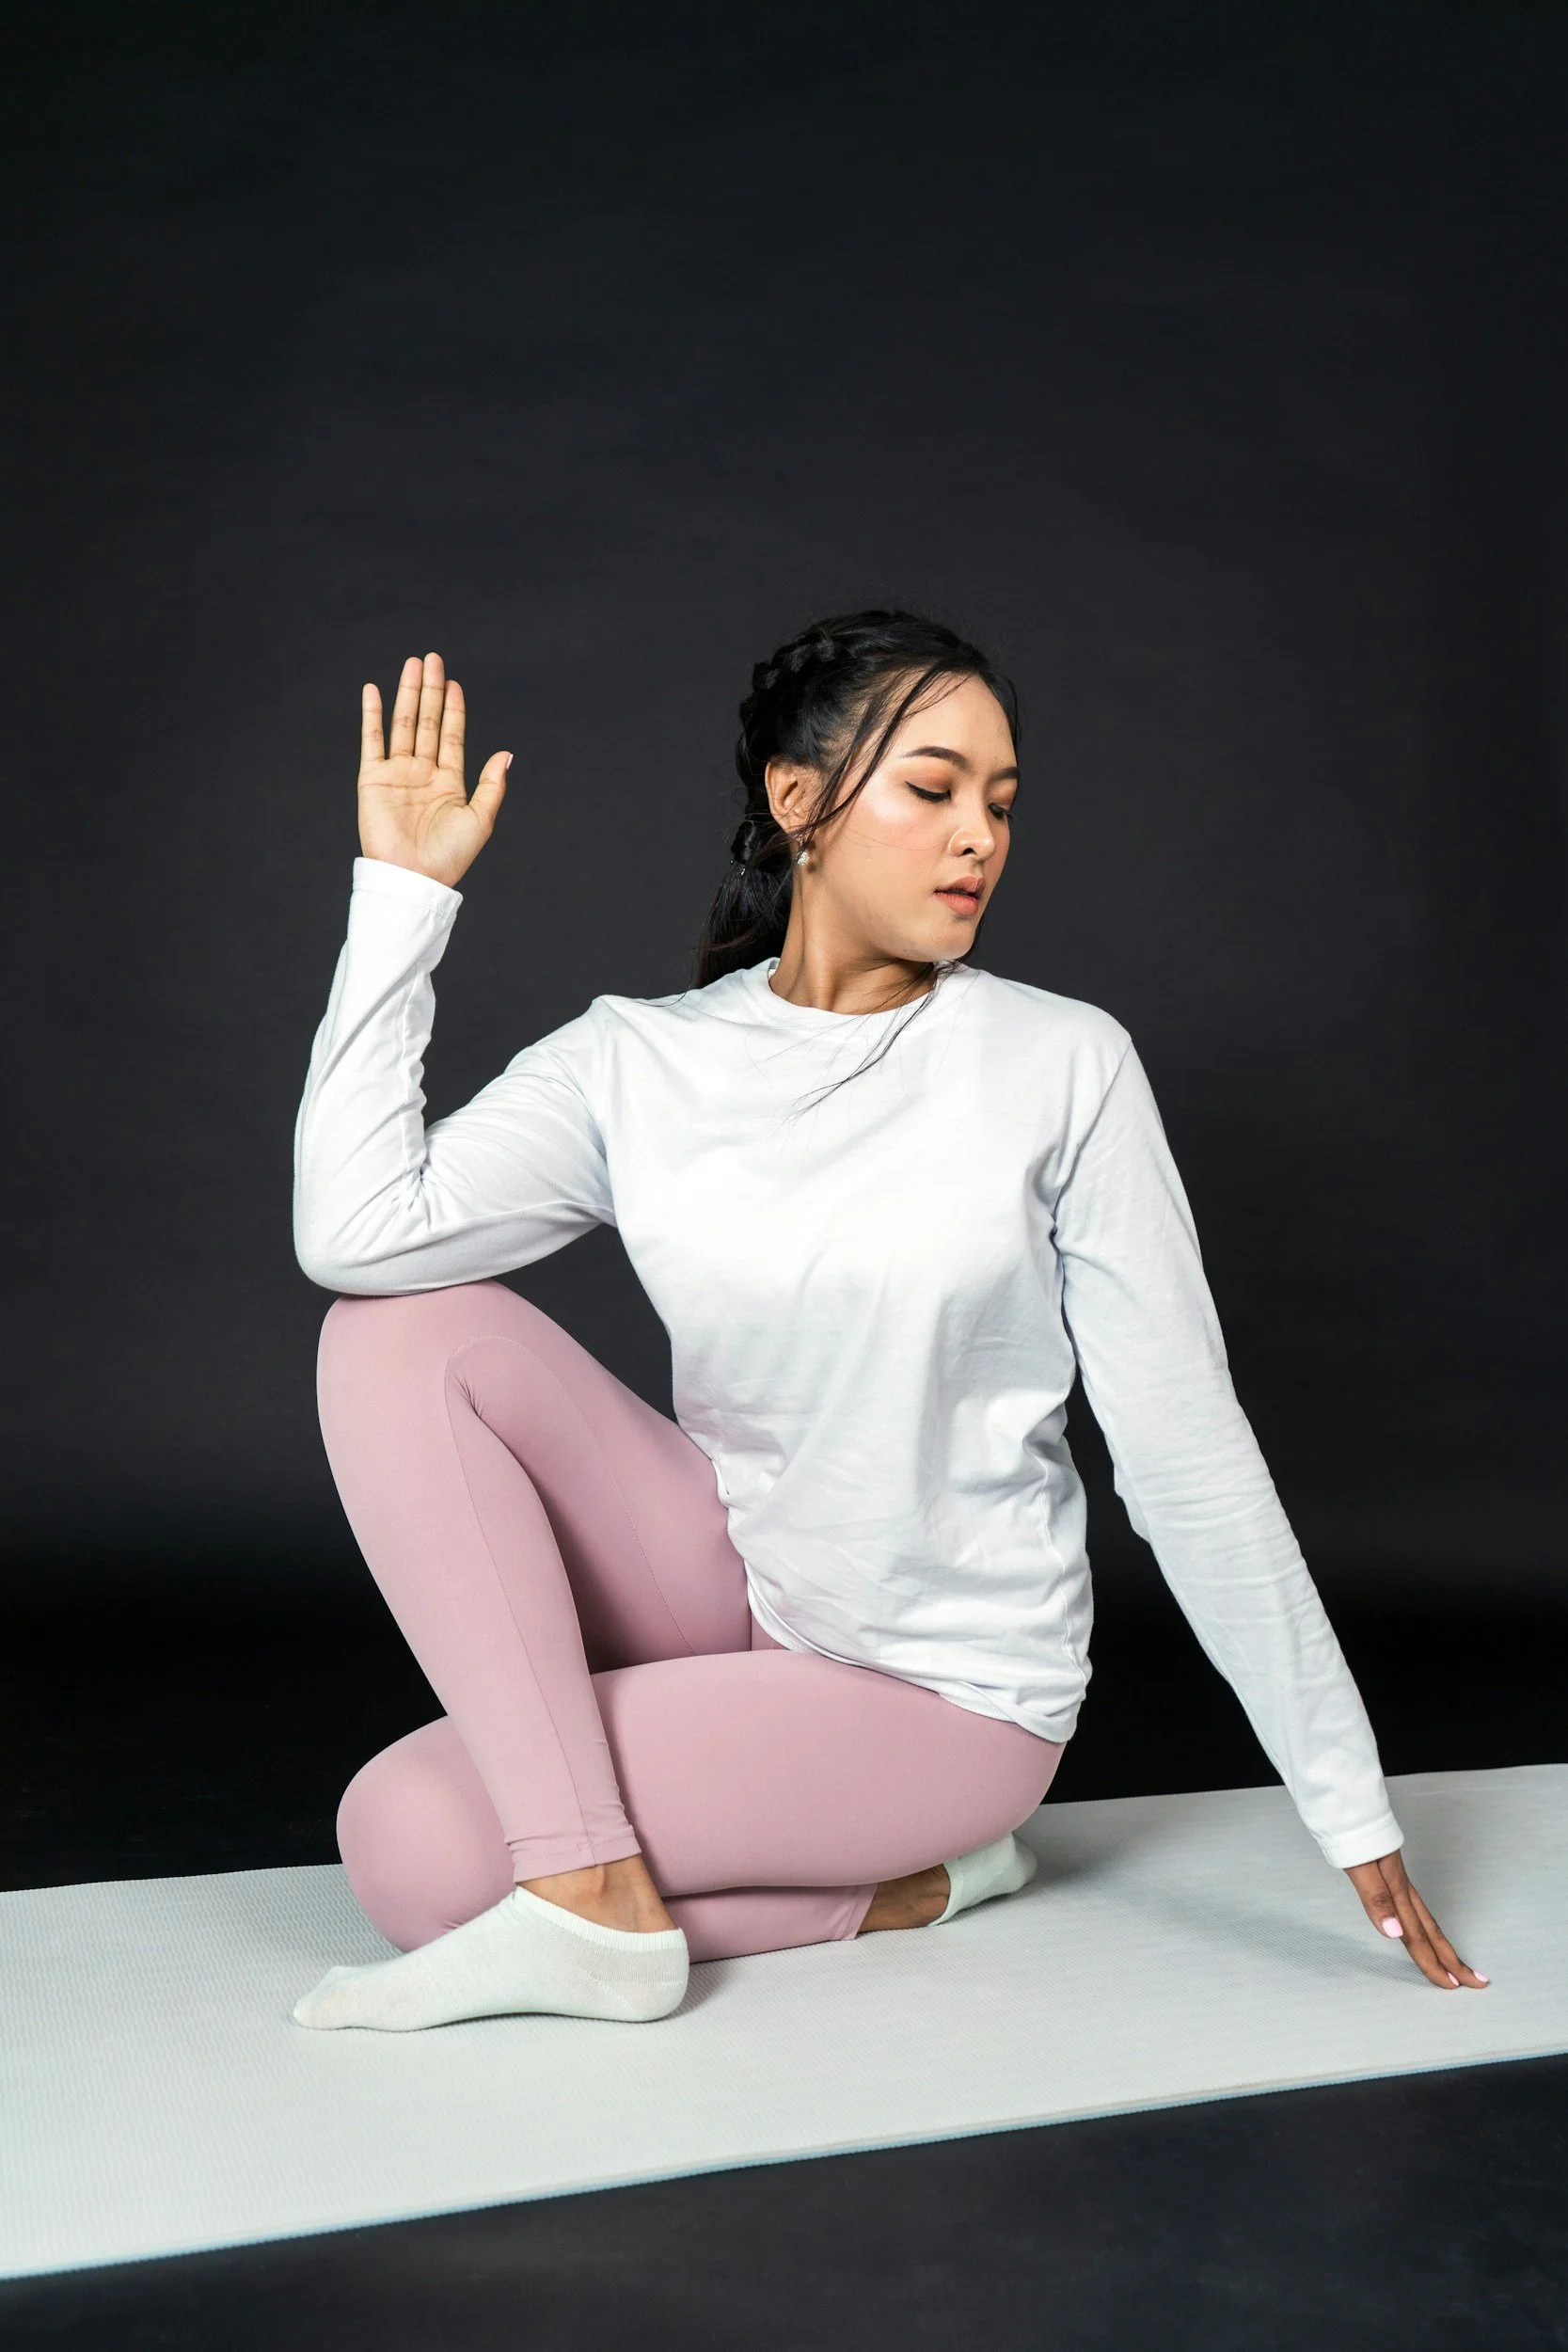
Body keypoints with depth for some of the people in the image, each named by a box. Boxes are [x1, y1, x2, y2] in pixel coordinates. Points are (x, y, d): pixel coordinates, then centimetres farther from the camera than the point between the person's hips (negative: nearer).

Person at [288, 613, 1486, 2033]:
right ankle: (586, 1866, -20)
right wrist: (403, 891, -17)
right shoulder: (635, 1065, -5)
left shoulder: (1061, 1068, -12)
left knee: (412, 1845, -19)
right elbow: (352, 1233, -20)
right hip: (737, 1591, 5)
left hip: (948, 1688, -4)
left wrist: (1354, 1809, -8)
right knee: (403, 1330, -17)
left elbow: (1188, 1451, -10)